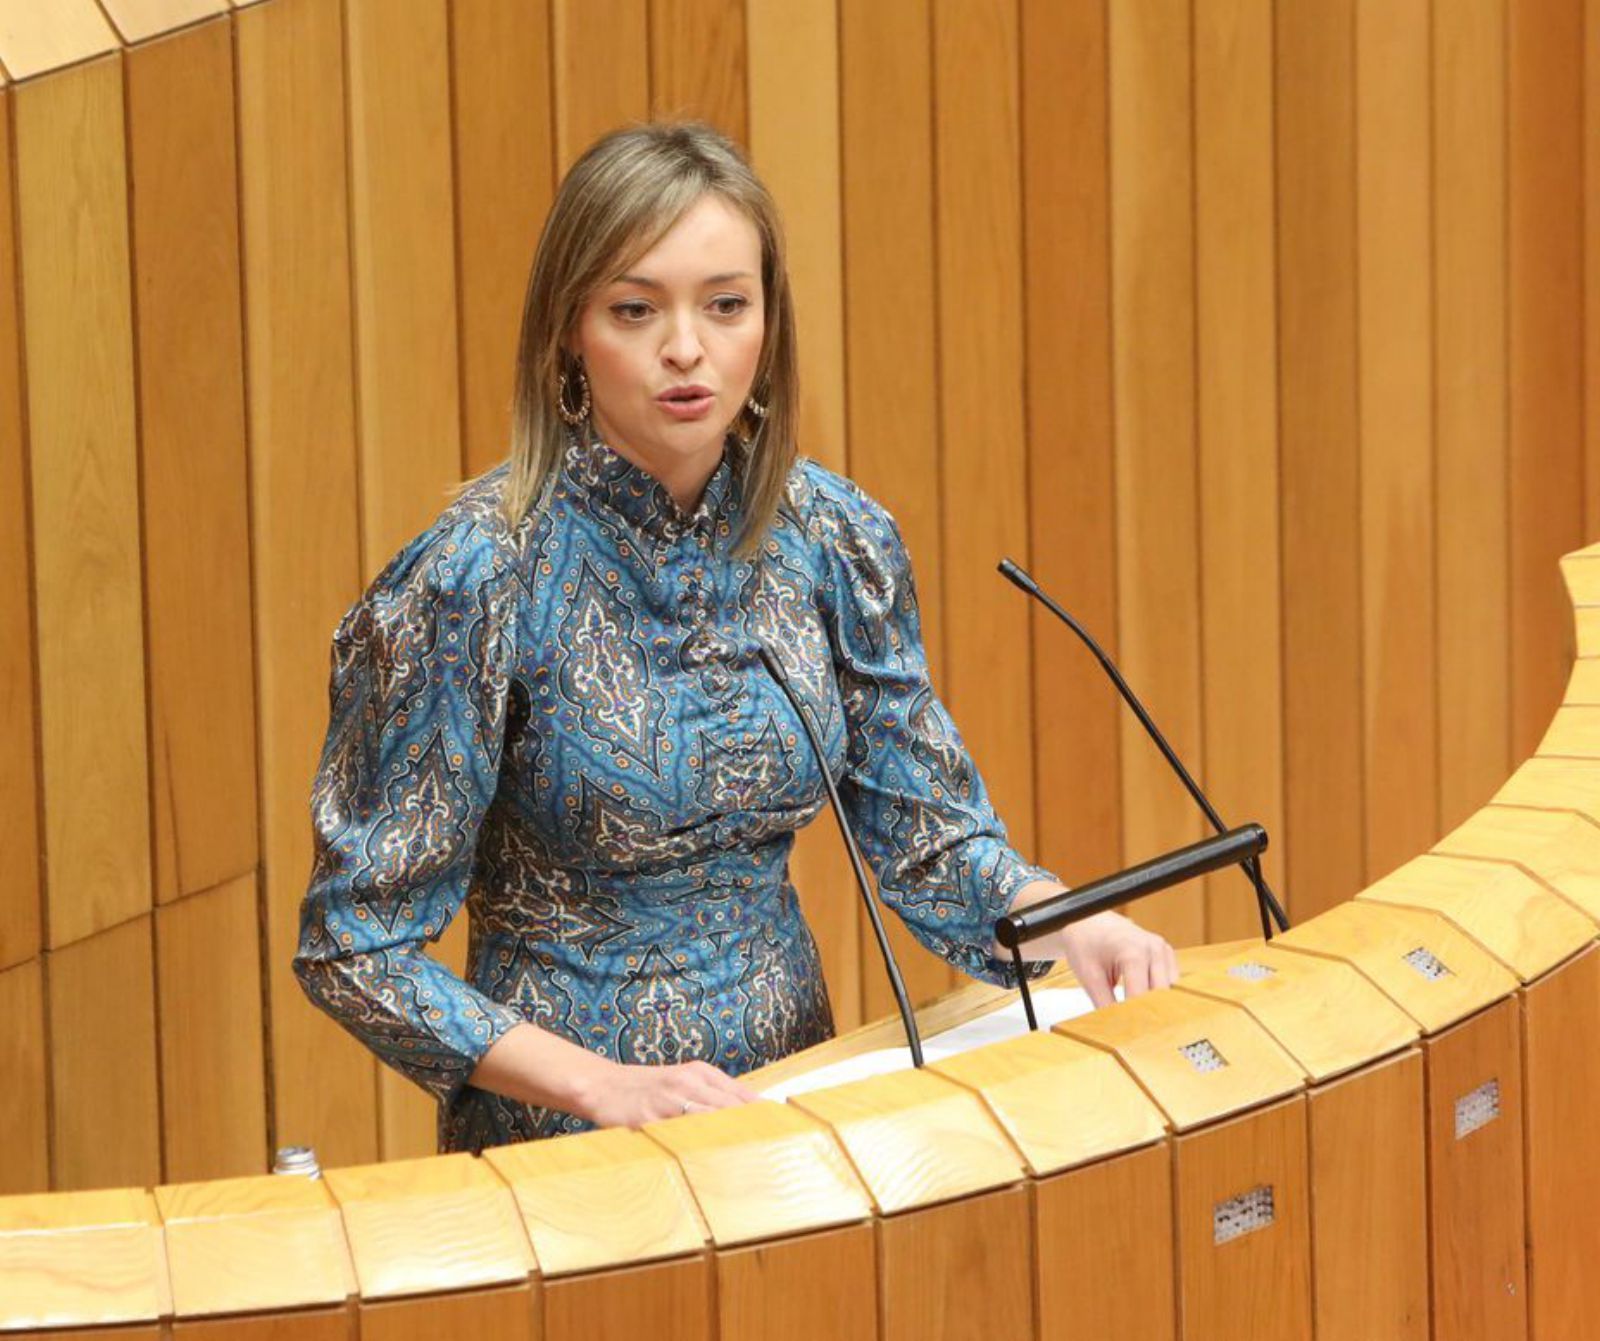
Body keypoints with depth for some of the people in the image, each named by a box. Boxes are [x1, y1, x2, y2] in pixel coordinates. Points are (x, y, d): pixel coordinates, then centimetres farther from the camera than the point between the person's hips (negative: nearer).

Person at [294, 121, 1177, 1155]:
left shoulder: (836, 542, 0)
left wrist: (1068, 923, -11)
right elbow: (359, 945, -11)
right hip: (561, 1136, -4)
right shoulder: (479, 578, -14)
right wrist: (604, 1084, -21)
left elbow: (926, 833, 9)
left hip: (790, 1098, 4)